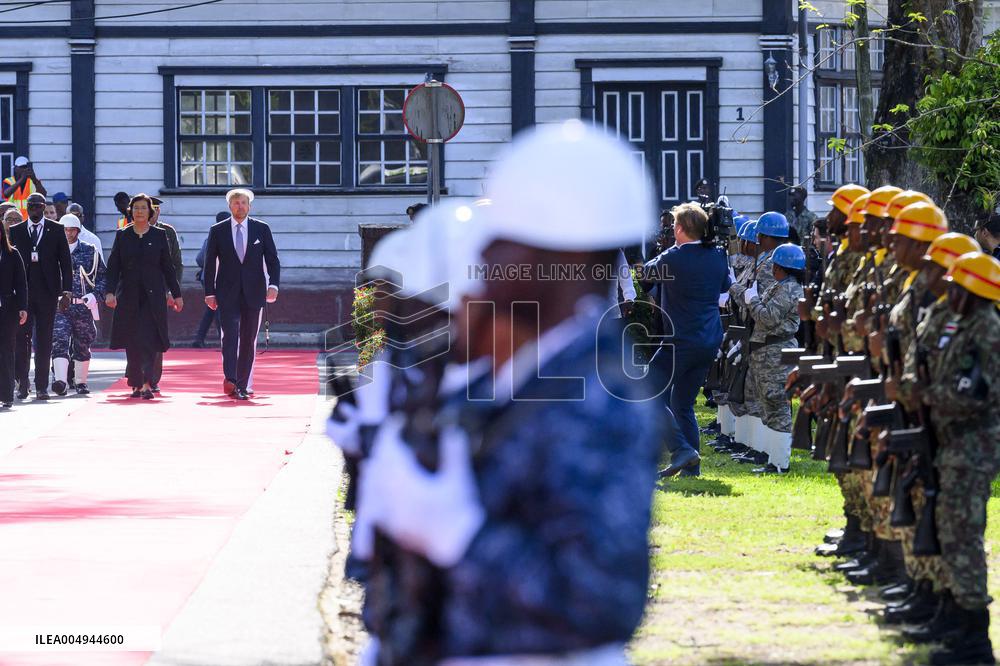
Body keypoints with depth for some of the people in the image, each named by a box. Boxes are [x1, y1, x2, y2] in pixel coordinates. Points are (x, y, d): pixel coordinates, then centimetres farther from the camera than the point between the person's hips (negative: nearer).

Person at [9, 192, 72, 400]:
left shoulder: (56, 230, 6)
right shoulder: (15, 231, 8)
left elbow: (65, 260, 4)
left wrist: (66, 289, -5)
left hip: (47, 291, -1)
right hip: (22, 291, 1)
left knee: (44, 340, 2)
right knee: (21, 338, -3)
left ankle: (41, 386, 5)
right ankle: (22, 382, 5)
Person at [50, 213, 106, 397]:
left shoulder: (90, 251, 6)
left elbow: (103, 276, 9)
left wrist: (95, 295, -6)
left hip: (84, 306, 1)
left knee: (82, 345, 9)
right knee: (59, 342, -16)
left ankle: (81, 381, 22)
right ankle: (61, 381, -25)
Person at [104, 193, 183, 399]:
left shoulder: (159, 235, 6)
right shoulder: (122, 236, 7)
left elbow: (167, 267, 10)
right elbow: (113, 267, 3)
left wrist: (176, 294, 10)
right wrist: (110, 292, -9)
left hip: (153, 296, -1)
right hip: (128, 296, 1)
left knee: (149, 339, -12)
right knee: (132, 342, 3)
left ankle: (147, 384, -19)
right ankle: (136, 384, 13)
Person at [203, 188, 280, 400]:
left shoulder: (262, 229, 7)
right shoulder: (218, 231, 5)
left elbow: (272, 260, 5)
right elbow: (209, 264, 6)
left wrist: (273, 285, -11)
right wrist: (210, 292, -2)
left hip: (253, 293, 2)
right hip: (227, 293, -2)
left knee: (248, 340, 3)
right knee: (230, 335, -16)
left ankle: (242, 386, 8)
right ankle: (230, 381, -26)